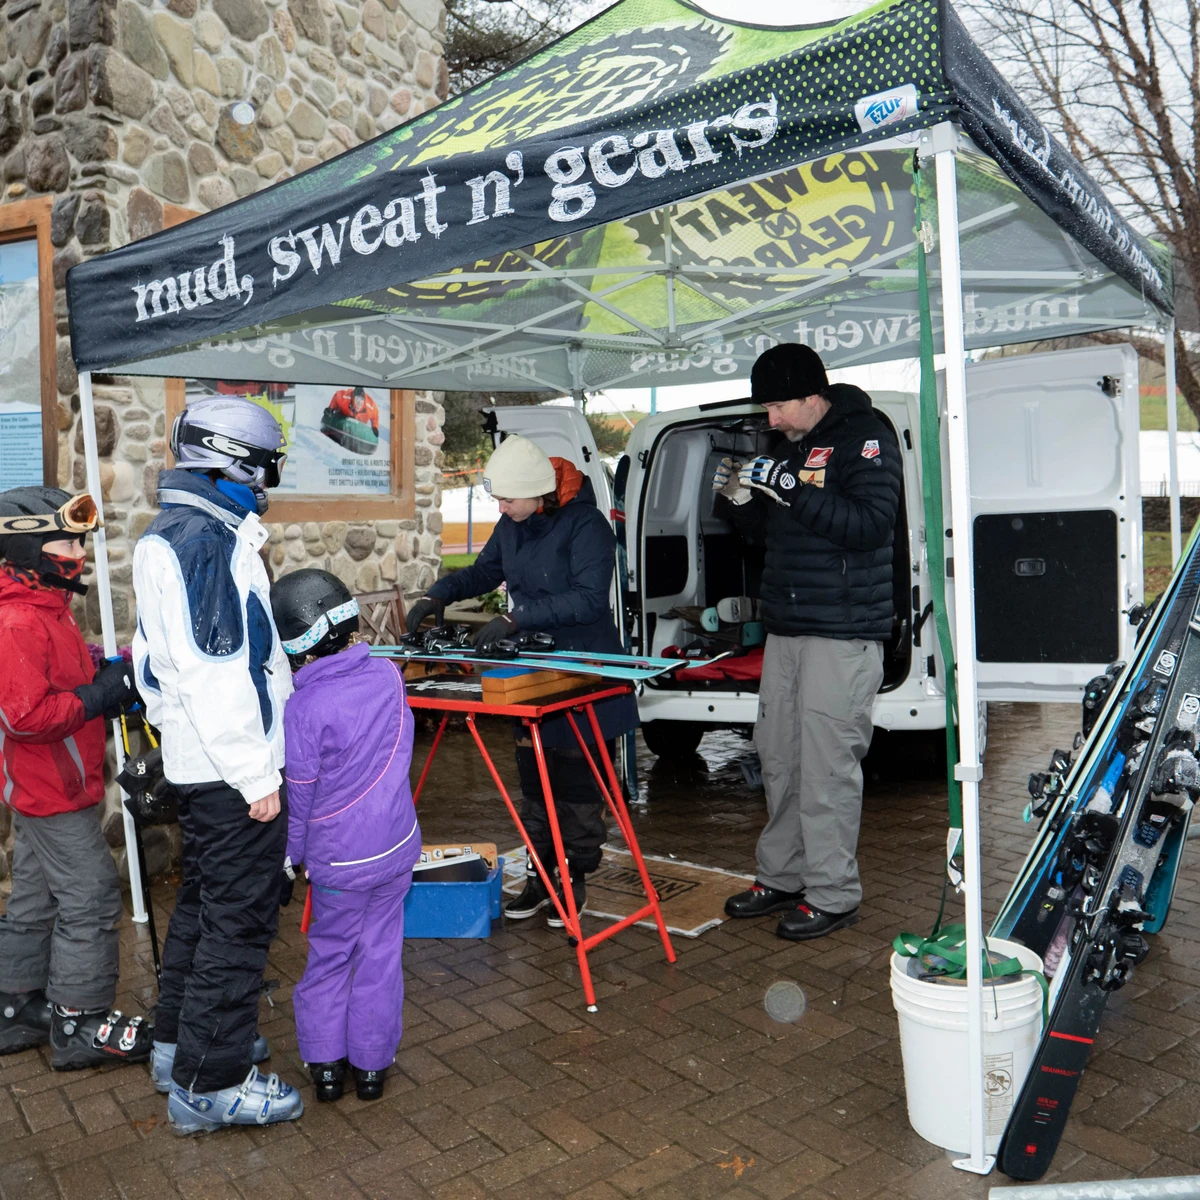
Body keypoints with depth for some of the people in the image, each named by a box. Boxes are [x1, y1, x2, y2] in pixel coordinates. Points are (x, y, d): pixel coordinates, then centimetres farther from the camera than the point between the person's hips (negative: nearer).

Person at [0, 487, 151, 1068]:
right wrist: (102, 695, -23)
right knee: (90, 898, -4)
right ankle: (79, 1025, 8)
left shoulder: (47, 609, 11)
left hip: (47, 788, 11)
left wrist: (111, 675, 3)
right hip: (52, 792, -11)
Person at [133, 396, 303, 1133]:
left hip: (202, 766, 11)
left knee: (205, 901, 22)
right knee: (239, 919, 0)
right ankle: (210, 1083, 13)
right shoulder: (203, 539, -20)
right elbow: (209, 671, -25)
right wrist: (256, 774, -21)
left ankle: (180, 1042, 37)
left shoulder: (182, 531, 13)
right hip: (231, 769, -11)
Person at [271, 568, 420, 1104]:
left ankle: (325, 1064, 25)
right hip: (397, 843, 4)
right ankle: (371, 1064, 25)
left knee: (329, 956, 16)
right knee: (380, 954, 14)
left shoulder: (302, 709, -19)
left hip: (338, 858, -3)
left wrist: (289, 856, 4)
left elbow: (297, 794, -10)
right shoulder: (388, 676, -7)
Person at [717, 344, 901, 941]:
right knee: (779, 758, 12)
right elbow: (762, 530, 23)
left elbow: (871, 523, -19)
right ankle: (782, 876, 25)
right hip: (785, 629, 8)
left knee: (828, 764, -5)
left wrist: (792, 489, -23)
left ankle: (832, 894, 8)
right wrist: (742, 496, 2)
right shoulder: (788, 445, 17)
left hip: (843, 633, -8)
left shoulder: (865, 437, -6)